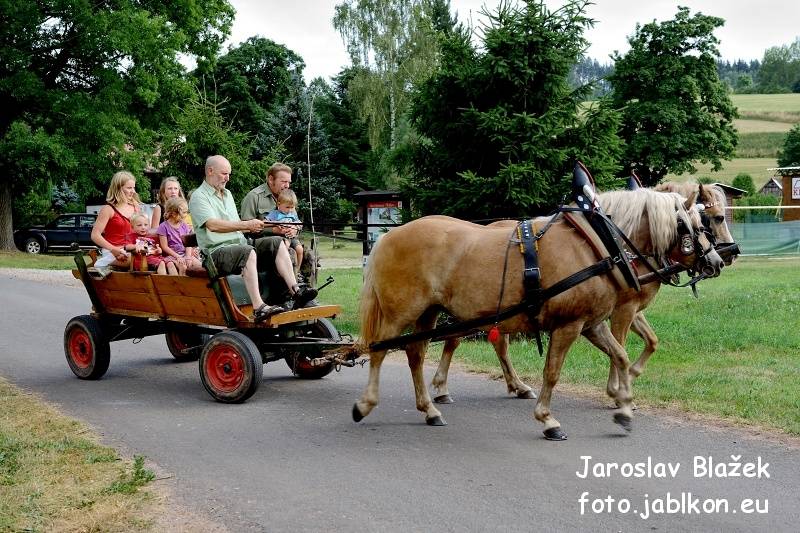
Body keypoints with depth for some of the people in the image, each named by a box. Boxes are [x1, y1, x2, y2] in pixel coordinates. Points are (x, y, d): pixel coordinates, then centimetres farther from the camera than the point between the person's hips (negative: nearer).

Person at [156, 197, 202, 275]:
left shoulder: (184, 226, 13)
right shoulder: (164, 227, -3)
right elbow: (165, 247, -7)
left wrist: (188, 256, -11)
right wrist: (177, 256, -14)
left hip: (185, 253, 5)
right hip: (172, 255, -5)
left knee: (199, 265, -21)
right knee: (183, 267, -34)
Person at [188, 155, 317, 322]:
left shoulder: (227, 194, 25)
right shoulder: (199, 196, -3)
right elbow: (213, 225, -20)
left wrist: (251, 226, 5)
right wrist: (246, 225, -24)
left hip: (241, 244, 8)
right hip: (217, 252, -8)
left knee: (277, 243, -9)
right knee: (248, 252, -37)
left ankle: (295, 291, -21)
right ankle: (259, 308, -46)